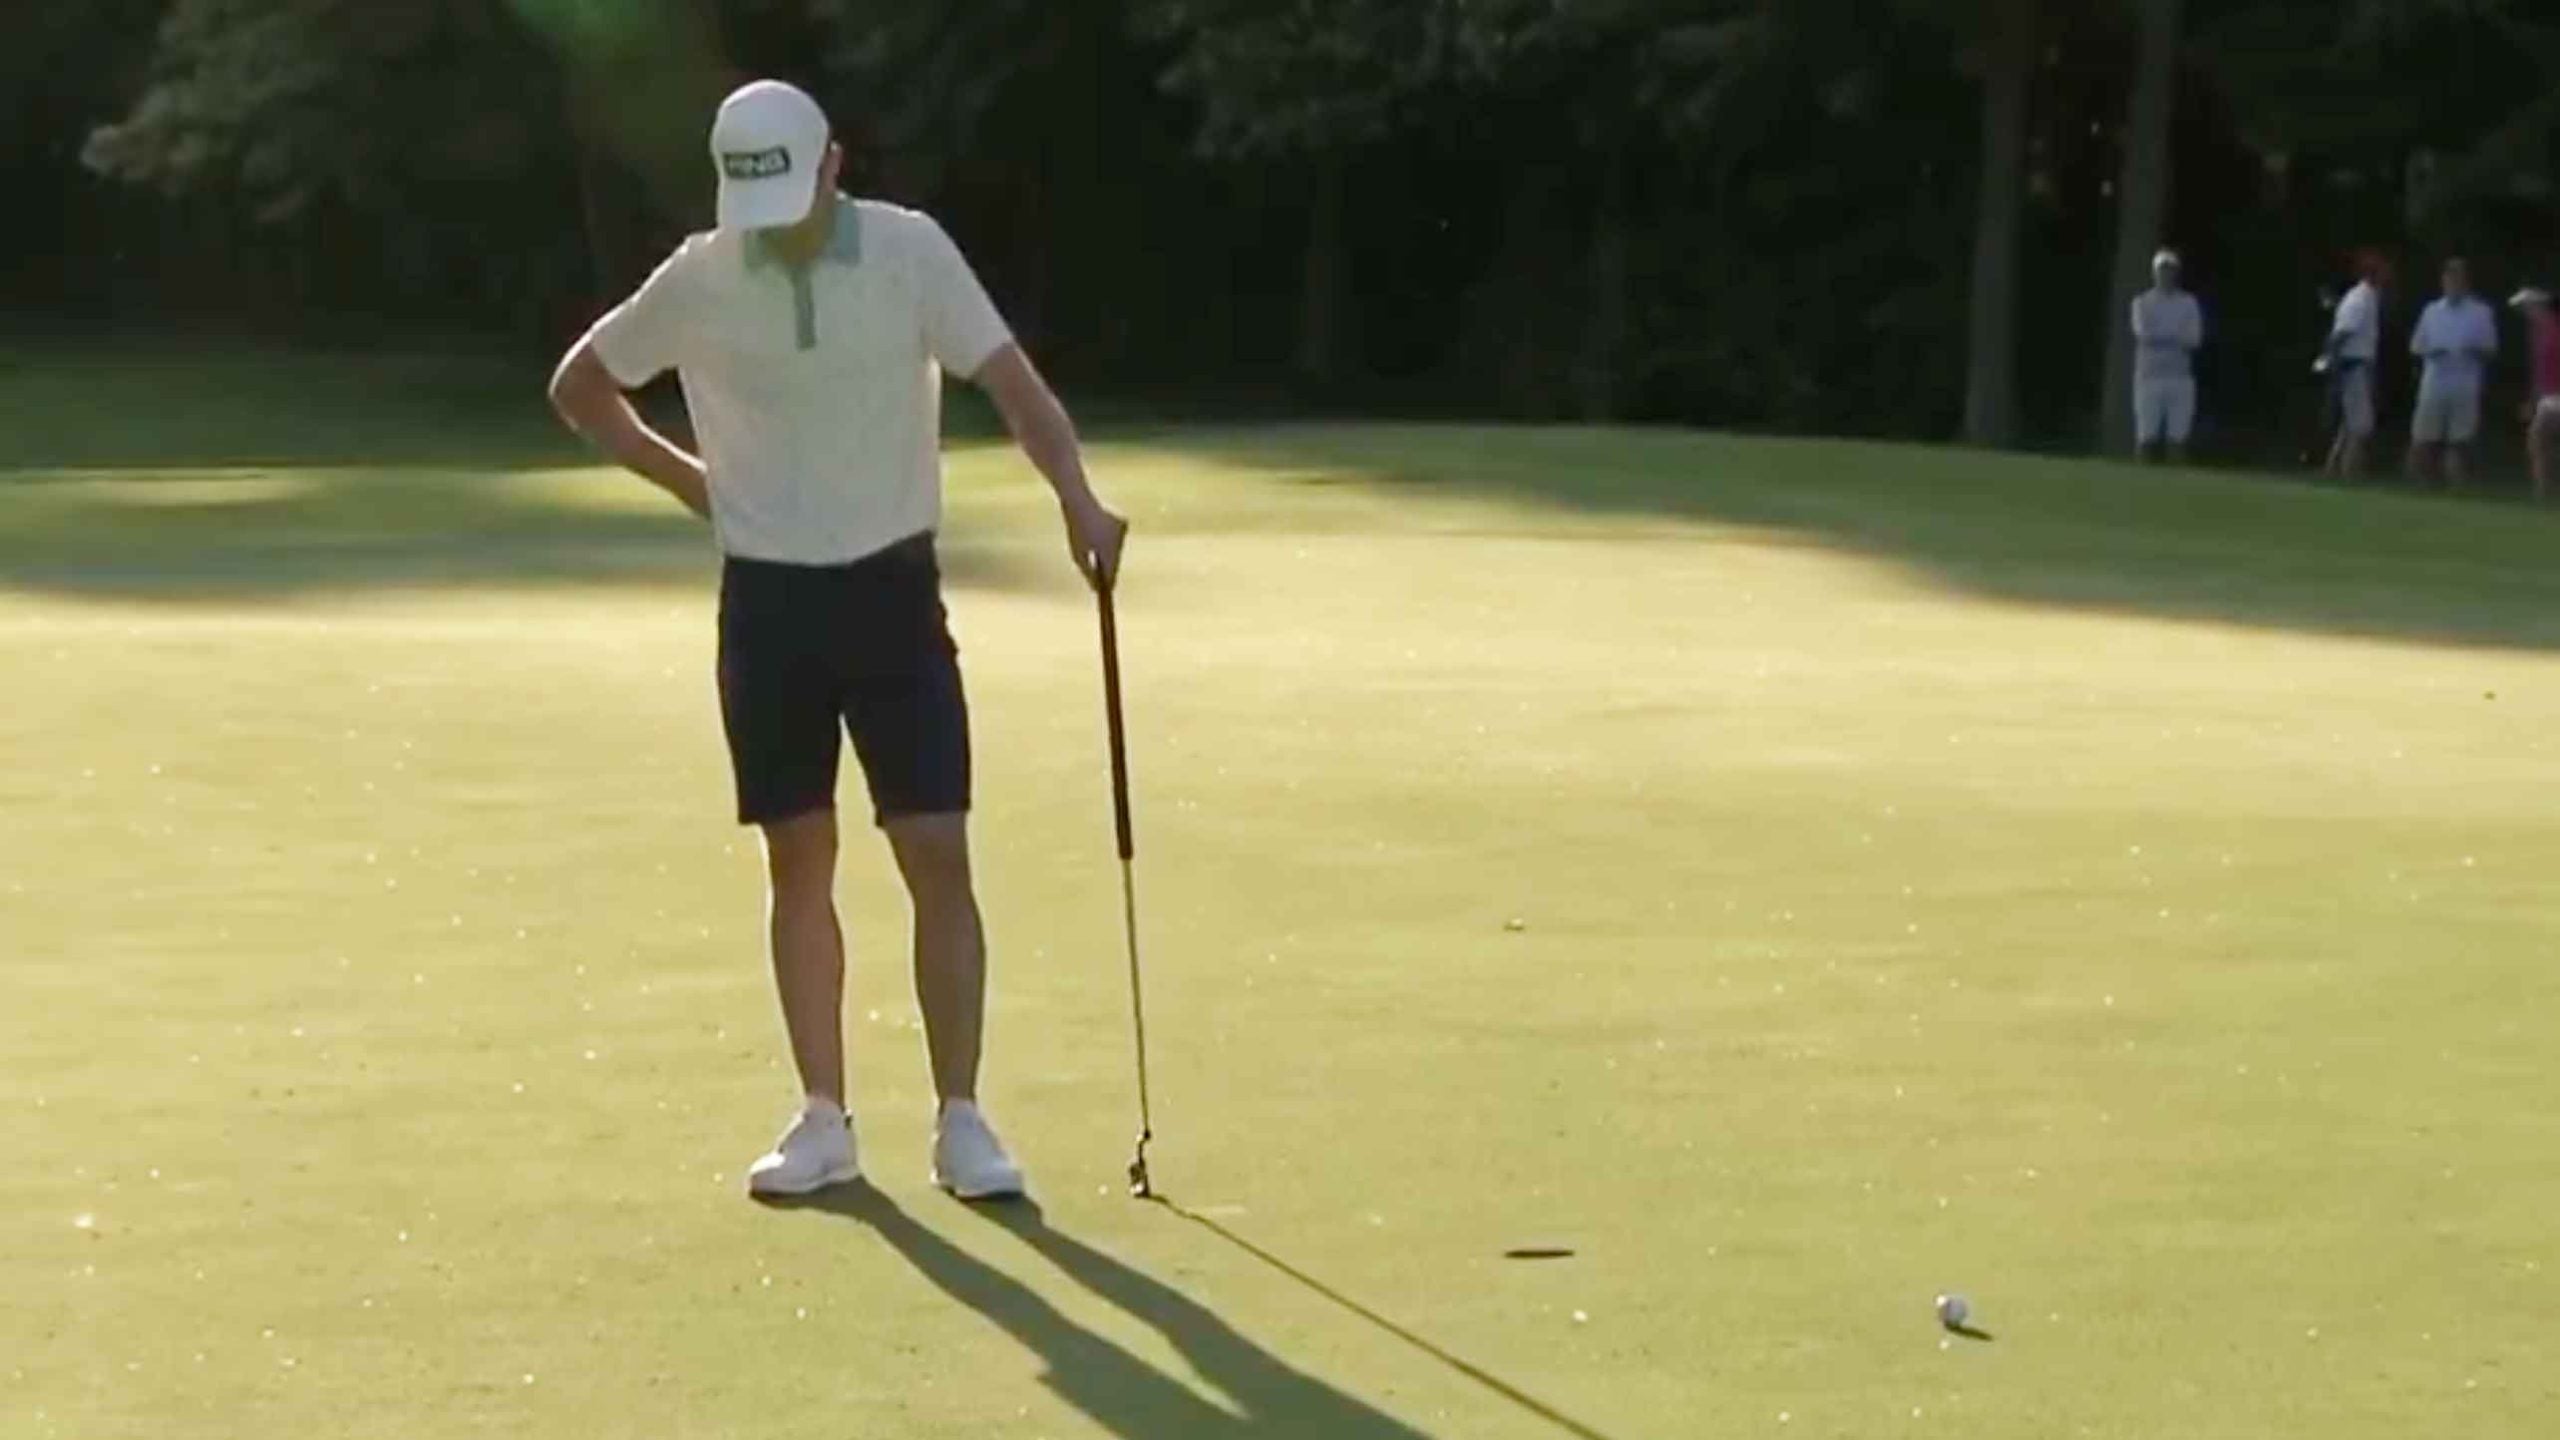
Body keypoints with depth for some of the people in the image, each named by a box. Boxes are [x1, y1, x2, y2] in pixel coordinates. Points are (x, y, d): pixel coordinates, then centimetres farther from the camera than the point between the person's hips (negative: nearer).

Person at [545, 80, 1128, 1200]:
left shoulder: (910, 252, -7)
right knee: (799, 864, 6)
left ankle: (960, 1121, 1)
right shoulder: (697, 281, -3)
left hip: (892, 590, -1)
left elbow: (1012, 382, -14)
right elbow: (579, 385, 12)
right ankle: (823, 1120, 14)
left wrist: (1077, 499, -30)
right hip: (768, 600, 1)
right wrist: (685, 478, 4)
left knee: (938, 857, -5)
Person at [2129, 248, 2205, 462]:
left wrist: (2160, 337, -14)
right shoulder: (2142, 302, 7)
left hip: (2181, 378, 2)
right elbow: (2142, 334, -10)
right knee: (2146, 435, -5)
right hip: (2149, 377, -2)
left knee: (2178, 436, -1)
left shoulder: (2188, 303, 11)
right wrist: (2177, 337, -7)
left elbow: (2194, 339, -2)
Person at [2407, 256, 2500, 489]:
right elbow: (2416, 346, 13)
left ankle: (2454, 483, 1)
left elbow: (2490, 350, 4)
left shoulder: (2481, 312, 4)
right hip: (2434, 380, 2)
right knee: (2424, 436, 0)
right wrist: (2431, 352, -8)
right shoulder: (2432, 310, 11)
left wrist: (2476, 352, -18)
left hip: (2465, 383, -2)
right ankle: (2421, 479, 9)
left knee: (2460, 438, -3)